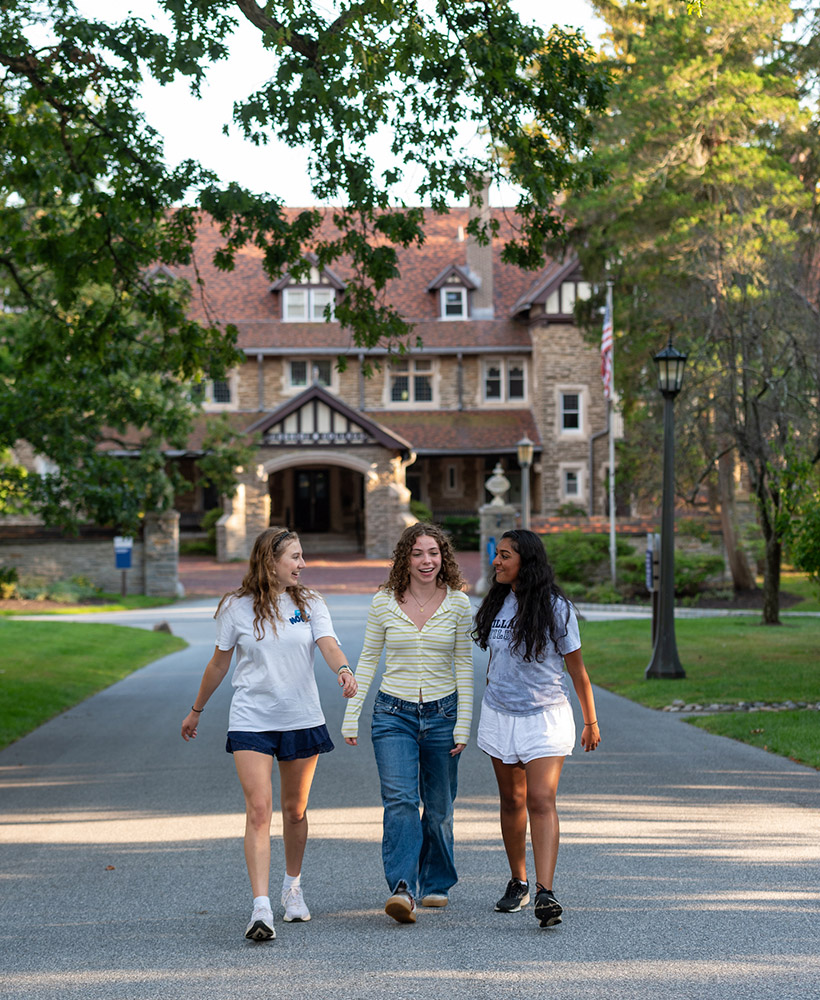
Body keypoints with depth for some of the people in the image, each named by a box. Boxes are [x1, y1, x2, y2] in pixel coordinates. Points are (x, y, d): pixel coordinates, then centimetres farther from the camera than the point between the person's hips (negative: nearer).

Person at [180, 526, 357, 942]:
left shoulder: (309, 603, 3)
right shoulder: (236, 607, -1)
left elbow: (329, 644, -13)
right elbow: (219, 663, 10)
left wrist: (343, 670, -35)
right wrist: (196, 711, 17)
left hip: (302, 718, 2)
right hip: (251, 720, -2)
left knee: (295, 810, 13)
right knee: (258, 810, -13)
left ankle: (292, 887, 36)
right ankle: (261, 908, -17)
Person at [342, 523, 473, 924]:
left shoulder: (458, 603, 0)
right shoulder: (383, 602, 0)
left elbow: (464, 665, 2)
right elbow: (368, 660, 7)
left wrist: (463, 723, -2)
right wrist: (351, 714, 3)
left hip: (442, 713, 1)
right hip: (394, 713, -1)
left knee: (439, 807, 10)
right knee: (399, 801, -16)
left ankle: (436, 882, 28)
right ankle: (402, 889, -23)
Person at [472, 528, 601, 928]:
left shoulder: (556, 608, -10)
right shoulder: (496, 604, 4)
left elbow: (576, 669, -1)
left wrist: (591, 722, 5)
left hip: (545, 715, -5)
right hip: (500, 714, 5)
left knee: (542, 801, -15)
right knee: (512, 801, 13)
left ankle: (545, 894, -23)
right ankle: (518, 883, 27)